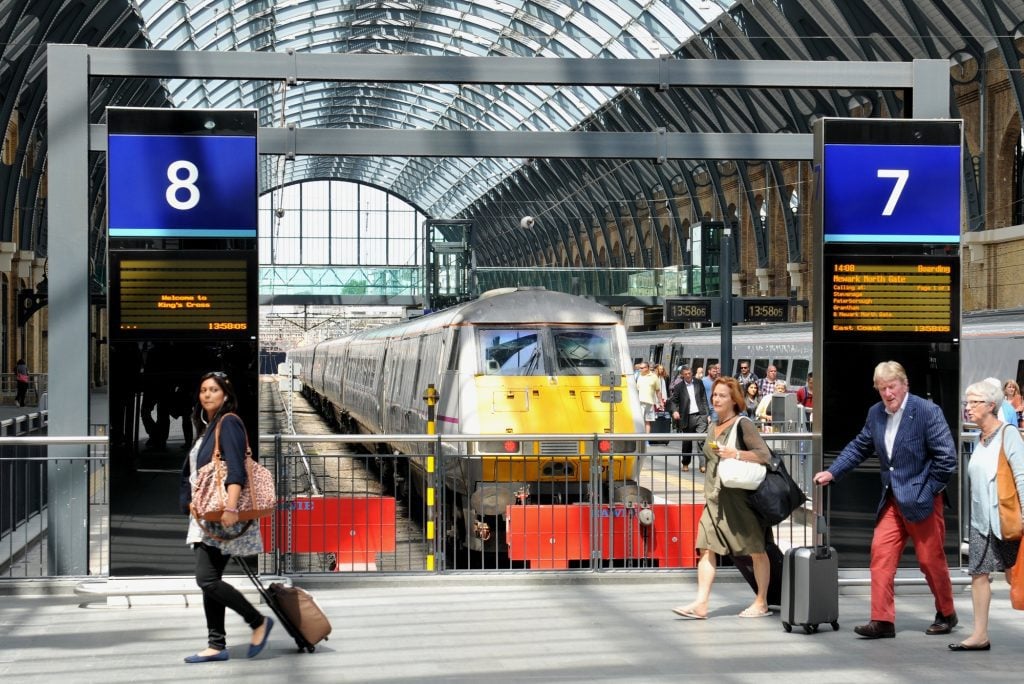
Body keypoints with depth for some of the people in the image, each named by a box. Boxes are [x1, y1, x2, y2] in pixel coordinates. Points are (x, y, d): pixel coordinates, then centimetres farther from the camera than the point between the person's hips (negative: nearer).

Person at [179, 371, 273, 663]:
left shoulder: (228, 423, -9)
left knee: (207, 579, -13)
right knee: (209, 580, 6)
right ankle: (216, 645, 9)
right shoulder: (207, 427, 19)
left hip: (223, 517, -9)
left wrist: (231, 507, -30)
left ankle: (259, 622, -1)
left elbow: (236, 469, -20)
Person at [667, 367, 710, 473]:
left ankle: (704, 464, -13)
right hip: (687, 417, 0)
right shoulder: (679, 387, 3)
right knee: (687, 442, 10)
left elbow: (704, 398, 9)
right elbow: (673, 401, 5)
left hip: (700, 415, 0)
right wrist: (674, 411, -14)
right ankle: (685, 464, 26)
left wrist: (707, 413, 3)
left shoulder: (699, 383, 8)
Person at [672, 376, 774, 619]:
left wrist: (736, 454, -25)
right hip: (715, 498, 7)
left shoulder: (742, 425, -8)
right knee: (707, 548, -6)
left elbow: (765, 454, -16)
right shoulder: (712, 427, 14)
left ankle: (761, 603, 15)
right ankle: (700, 604, -11)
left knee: (756, 551, 6)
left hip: (740, 496, -7)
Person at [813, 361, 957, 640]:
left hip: (921, 500, -6)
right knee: (881, 553, -4)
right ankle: (882, 620, -2)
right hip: (892, 500, 6)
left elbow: (947, 456, -14)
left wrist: (928, 491, -11)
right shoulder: (876, 413, 5)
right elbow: (859, 447, 15)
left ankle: (946, 615, 24)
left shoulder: (926, 411, -14)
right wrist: (832, 472, 4)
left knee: (931, 560, 5)